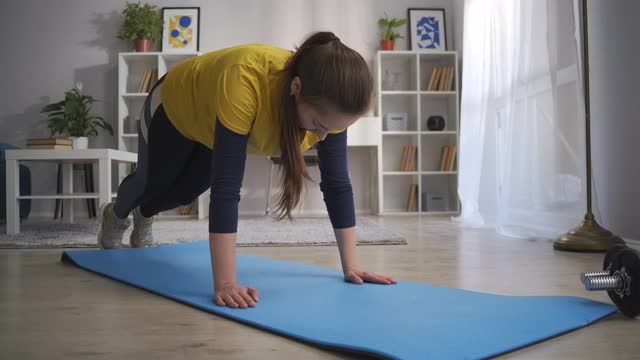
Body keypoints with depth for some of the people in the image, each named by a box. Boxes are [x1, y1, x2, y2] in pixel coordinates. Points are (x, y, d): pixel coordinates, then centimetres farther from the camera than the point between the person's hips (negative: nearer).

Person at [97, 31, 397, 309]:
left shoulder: (331, 102, -34)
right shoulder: (245, 83, -50)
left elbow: (337, 183, -27)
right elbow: (226, 186, -51)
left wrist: (351, 266, -28)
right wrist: (225, 283, -52)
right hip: (175, 105, -3)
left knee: (185, 192, 21)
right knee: (151, 183, 21)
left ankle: (143, 216, 58)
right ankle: (115, 216, 58)